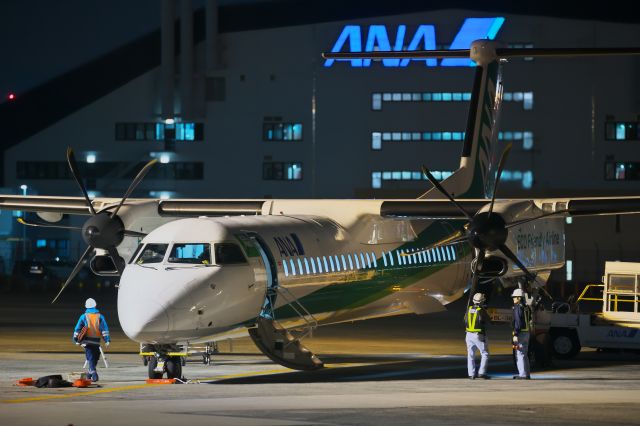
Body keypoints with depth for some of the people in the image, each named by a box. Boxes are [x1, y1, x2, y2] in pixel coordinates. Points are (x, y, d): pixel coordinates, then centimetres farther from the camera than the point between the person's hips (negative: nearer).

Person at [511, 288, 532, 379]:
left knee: (520, 355, -7)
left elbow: (518, 322, -20)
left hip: (520, 333, -9)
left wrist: (515, 334, -21)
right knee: (524, 355, 14)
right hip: (526, 333, 9)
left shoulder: (518, 308, -13)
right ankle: (527, 374, 16)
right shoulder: (526, 308, 14)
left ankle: (523, 374, -9)